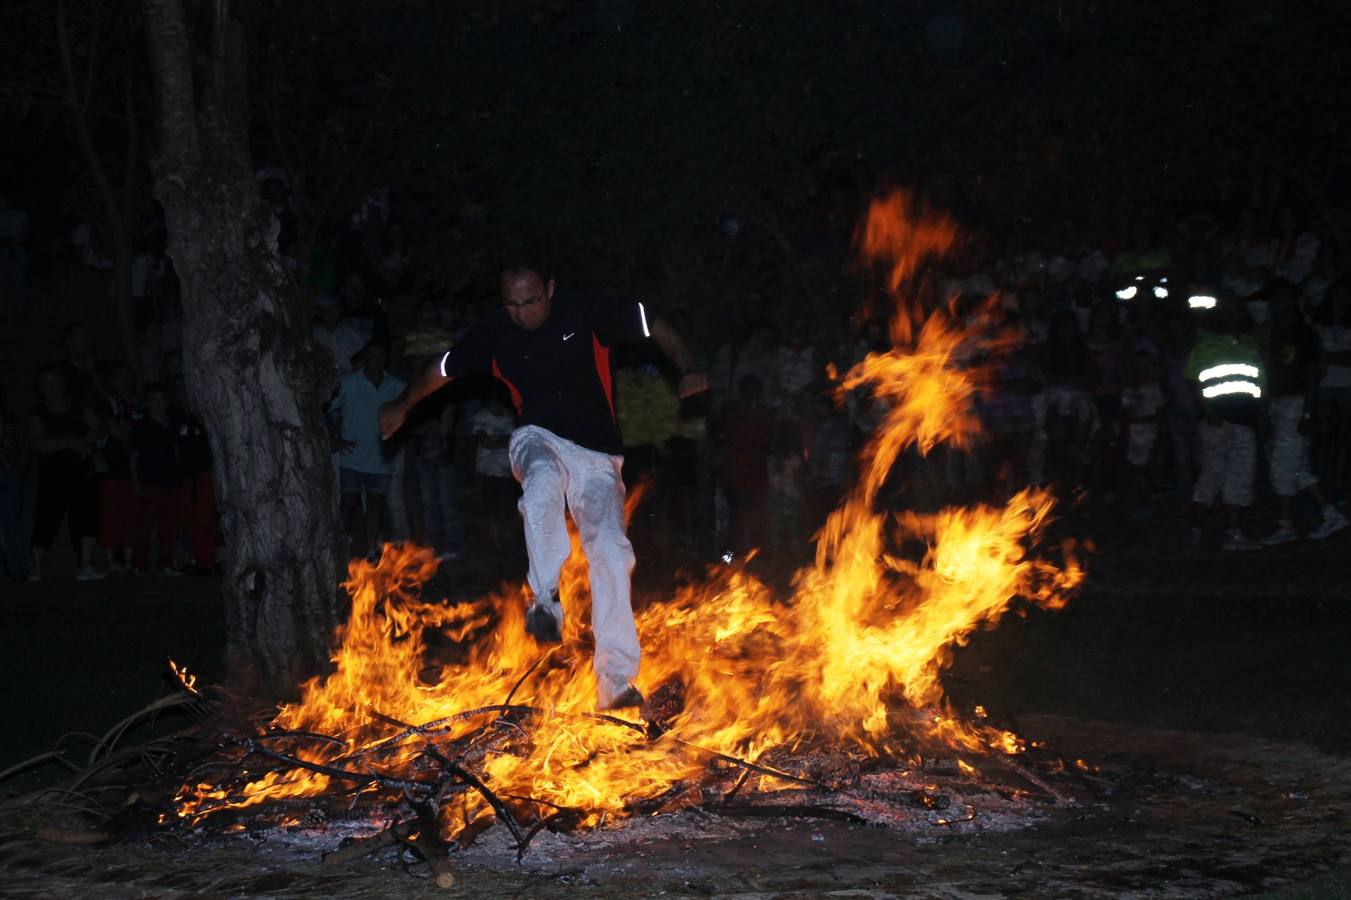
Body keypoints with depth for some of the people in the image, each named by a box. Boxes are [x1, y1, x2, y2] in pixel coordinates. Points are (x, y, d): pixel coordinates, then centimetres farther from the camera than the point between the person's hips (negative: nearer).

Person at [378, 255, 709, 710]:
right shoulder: (493, 333, -3)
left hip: (597, 454, 0)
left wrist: (687, 370, -15)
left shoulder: (584, 311, -8)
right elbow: (444, 368, 15)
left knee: (611, 551, -14)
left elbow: (655, 326, -1)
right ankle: (545, 601, -35)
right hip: (538, 439, 0)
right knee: (544, 479, -39)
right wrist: (403, 407, 25)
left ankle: (615, 683, -12)